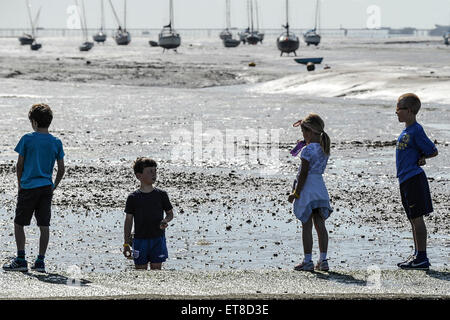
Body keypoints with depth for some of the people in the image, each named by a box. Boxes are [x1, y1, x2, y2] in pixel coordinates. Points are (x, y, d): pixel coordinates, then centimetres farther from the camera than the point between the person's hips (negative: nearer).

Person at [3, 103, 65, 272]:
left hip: (28, 187, -3)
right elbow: (61, 170, 4)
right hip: (47, 187, 3)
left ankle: (21, 260, 2)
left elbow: (19, 165, -2)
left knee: (18, 224, 7)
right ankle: (40, 262, 5)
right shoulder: (56, 142, 3)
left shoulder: (27, 139, -6)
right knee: (44, 225, 4)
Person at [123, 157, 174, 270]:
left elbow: (170, 213, 12)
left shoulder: (161, 194, 1)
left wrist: (165, 221, -12)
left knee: (156, 269, 2)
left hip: (158, 239, 0)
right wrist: (126, 243, 2)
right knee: (140, 270, 3)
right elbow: (128, 220, 4)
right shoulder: (133, 198, -1)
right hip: (140, 239, 0)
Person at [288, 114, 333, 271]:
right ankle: (323, 260, 5)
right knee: (320, 224, 7)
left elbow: (304, 174, -17)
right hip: (320, 186, 7)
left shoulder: (307, 150, -15)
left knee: (307, 226, 0)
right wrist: (305, 124, 26)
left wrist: (296, 193, -12)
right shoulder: (324, 148, 7)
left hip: (307, 187, -7)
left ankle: (308, 261, 3)